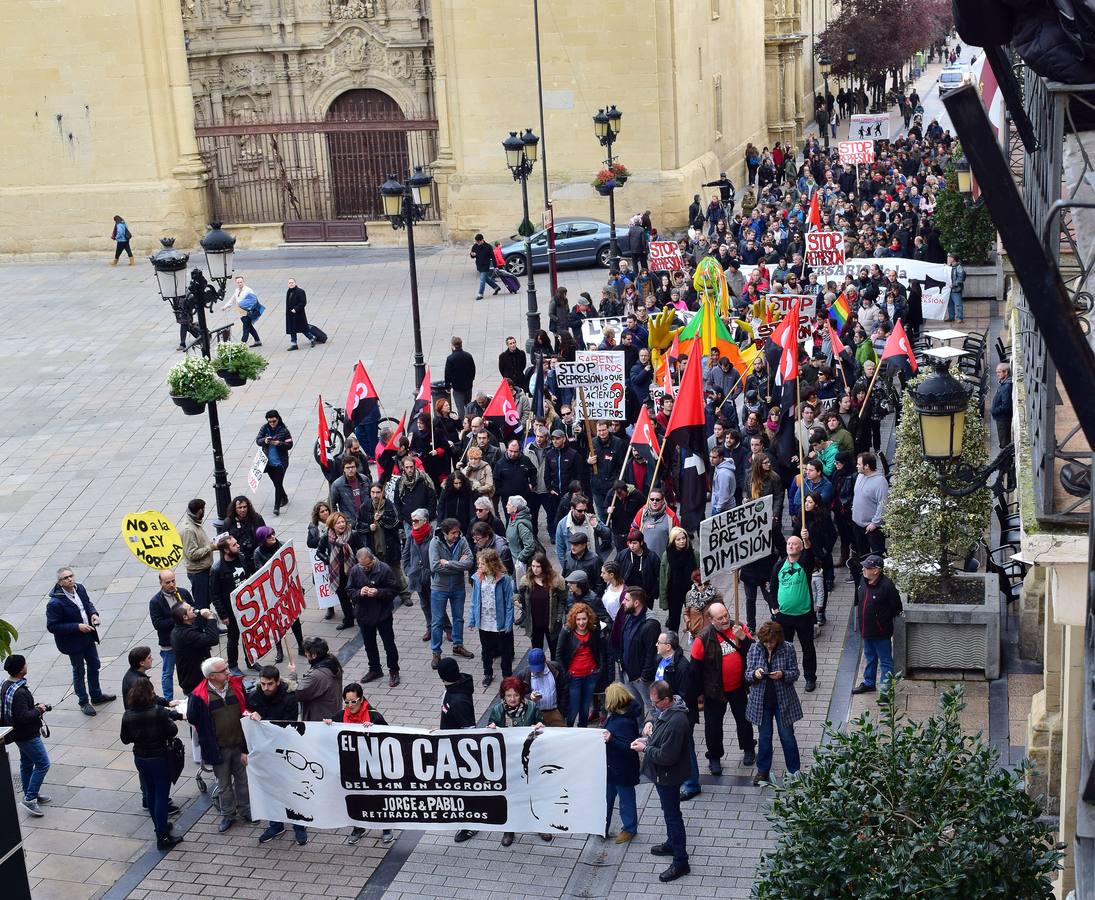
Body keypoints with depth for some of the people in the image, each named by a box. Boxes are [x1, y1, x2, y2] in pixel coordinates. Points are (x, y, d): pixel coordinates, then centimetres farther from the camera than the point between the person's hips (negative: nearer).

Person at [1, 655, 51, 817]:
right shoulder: (19, 692, -31)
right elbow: (24, 717, -32)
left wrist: (35, 708, 7)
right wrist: (39, 709, -17)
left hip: (18, 734, 10)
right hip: (27, 735, -10)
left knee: (27, 763, 22)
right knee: (43, 764, -3)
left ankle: (30, 795, 35)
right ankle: (30, 799, -1)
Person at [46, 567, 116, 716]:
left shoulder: (80, 589, -7)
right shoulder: (55, 603, -27)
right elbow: (52, 626, -25)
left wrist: (93, 613, -10)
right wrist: (77, 627, -28)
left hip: (88, 636, 7)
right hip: (73, 642, -7)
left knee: (94, 665, 22)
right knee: (79, 671, 11)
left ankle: (96, 695, 42)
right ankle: (84, 702, 29)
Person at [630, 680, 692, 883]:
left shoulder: (676, 722, -34)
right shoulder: (665, 710, -3)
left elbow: (667, 756, -31)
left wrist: (645, 748, -19)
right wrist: (648, 739, -1)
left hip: (669, 776, -10)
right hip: (662, 774, 10)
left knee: (672, 816, 3)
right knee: (669, 812, 27)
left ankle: (681, 862, 14)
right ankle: (672, 844, 46)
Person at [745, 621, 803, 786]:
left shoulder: (787, 648, -10)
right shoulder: (754, 649, -5)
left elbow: (795, 673, -6)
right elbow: (747, 675, -1)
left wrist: (782, 674, -26)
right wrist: (755, 673, -24)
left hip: (783, 700, -2)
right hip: (761, 701, 2)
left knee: (787, 736, 8)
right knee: (764, 737, 12)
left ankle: (793, 770, 23)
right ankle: (763, 771, 26)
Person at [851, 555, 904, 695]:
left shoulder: (887, 586, -25)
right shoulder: (863, 581, -2)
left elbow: (896, 609, -15)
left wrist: (883, 619, -2)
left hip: (881, 632, -8)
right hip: (866, 630, 8)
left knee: (885, 661, 6)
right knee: (869, 657, 24)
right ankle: (868, 683, 40)